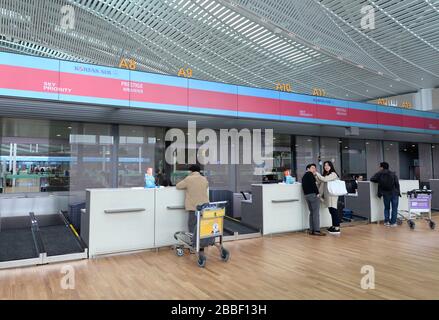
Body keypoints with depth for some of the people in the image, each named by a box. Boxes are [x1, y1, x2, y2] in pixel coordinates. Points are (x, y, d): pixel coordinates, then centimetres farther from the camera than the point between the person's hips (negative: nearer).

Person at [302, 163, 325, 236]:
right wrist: (317, 192, -13)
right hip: (313, 195, -9)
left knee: (312, 213, 12)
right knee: (316, 213, -7)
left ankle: (311, 230, 12)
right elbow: (313, 184, -16)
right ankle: (316, 230, -9)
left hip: (306, 195, 9)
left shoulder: (304, 176, 23)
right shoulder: (310, 174, -6)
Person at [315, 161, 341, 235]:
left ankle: (337, 228, -8)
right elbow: (320, 182, 16)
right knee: (331, 211, 12)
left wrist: (317, 173, -8)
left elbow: (324, 179, -18)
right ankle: (334, 226, 19)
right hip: (327, 196, 8)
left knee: (334, 211, -9)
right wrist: (316, 176, 3)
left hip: (332, 195, -8)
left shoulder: (333, 174, -7)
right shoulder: (325, 174, 18)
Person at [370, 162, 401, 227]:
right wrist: (398, 192, 2)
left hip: (386, 194, 0)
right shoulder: (393, 174, 1)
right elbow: (397, 183, -4)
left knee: (386, 208, 17)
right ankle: (393, 222, 6)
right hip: (394, 193, 0)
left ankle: (386, 221, 11)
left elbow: (372, 179, -3)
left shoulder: (379, 174, -1)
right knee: (394, 208, 8)